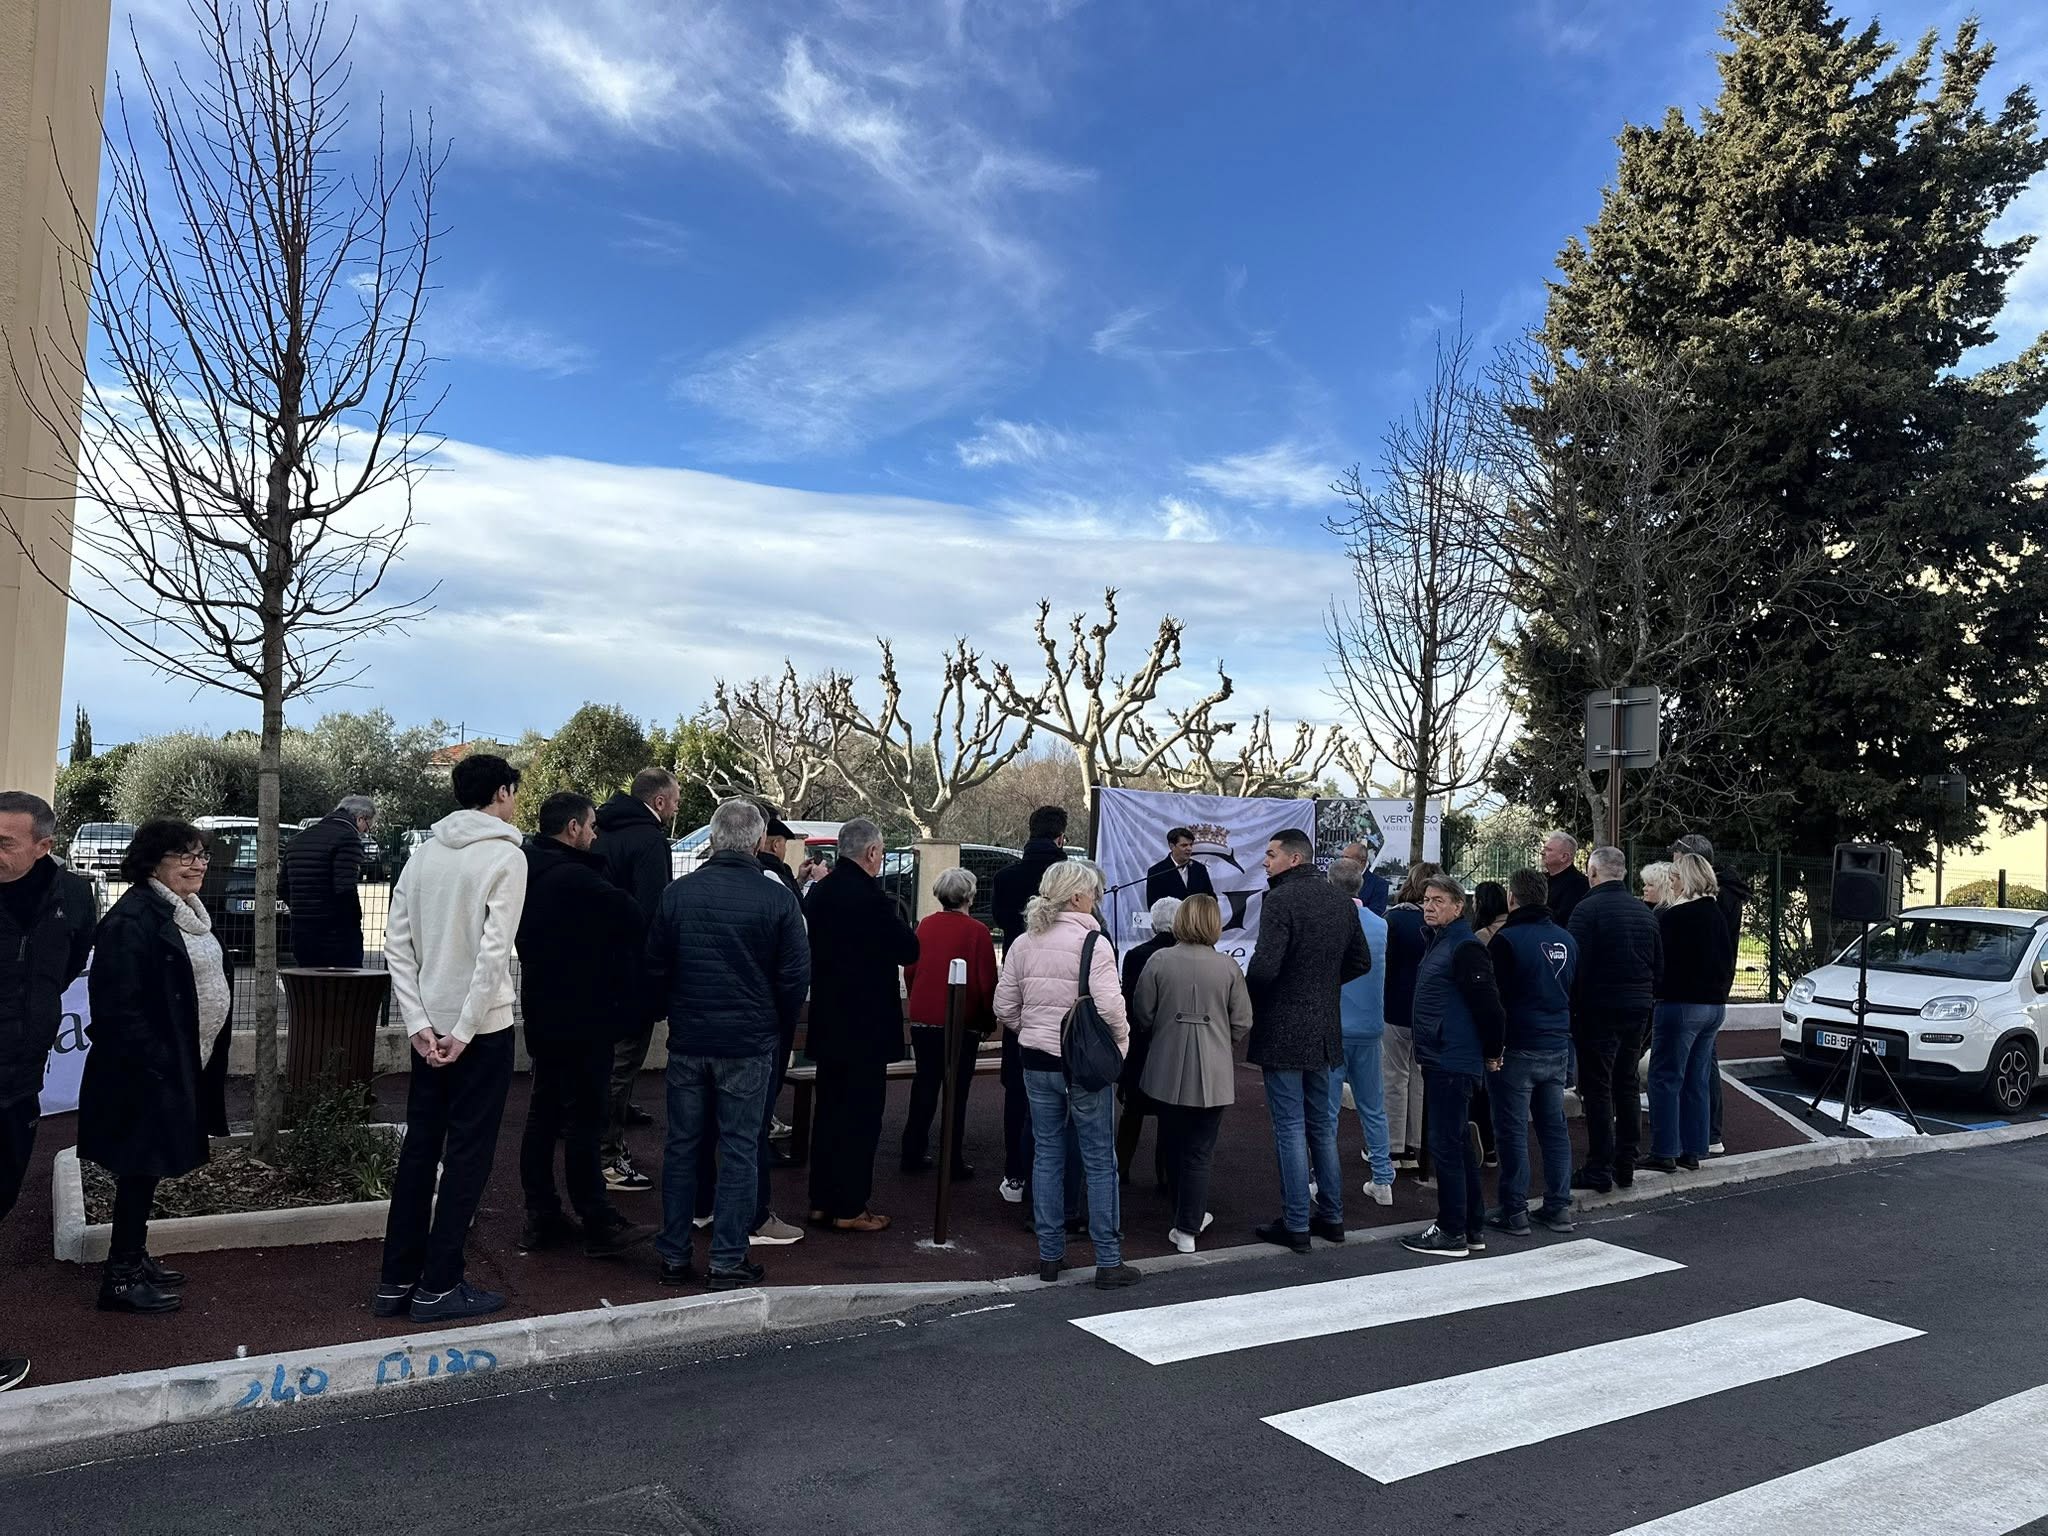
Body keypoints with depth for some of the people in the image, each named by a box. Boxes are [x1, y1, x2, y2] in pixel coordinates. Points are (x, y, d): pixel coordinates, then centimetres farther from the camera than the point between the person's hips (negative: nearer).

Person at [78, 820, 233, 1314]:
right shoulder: (132, 918, -18)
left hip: (181, 1065, 9)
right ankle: (121, 1275, 9)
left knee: (149, 1167, 17)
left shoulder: (187, 913, 11)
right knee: (141, 1167, -1)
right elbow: (118, 1004, -22)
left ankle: (134, 1257, 28)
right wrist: (155, 1063, -22)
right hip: (147, 1069, -9)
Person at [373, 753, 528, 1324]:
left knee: (418, 1148, 14)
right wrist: (465, 1032, -14)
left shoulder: (424, 854, 8)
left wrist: (420, 1023, 0)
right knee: (467, 1153, 3)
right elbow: (494, 950, -19)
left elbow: (396, 941, 3)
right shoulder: (506, 855, -11)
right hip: (483, 1026, -6)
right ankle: (438, 1287, 8)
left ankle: (397, 1280, 21)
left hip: (429, 1026, 6)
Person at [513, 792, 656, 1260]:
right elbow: (634, 919, -16)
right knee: (585, 1117, -3)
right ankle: (599, 1225, 3)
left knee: (543, 1115, 13)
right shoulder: (576, 879, -20)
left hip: (543, 1014, 9)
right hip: (583, 1018, -9)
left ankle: (541, 1219, 20)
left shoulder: (528, 873, 9)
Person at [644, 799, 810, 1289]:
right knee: (740, 1148, 5)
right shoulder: (777, 899, -9)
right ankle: (728, 1260, 9)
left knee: (683, 1145, 12)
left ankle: (674, 1256, 19)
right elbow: (796, 975, -6)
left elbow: (654, 968, 3)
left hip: (688, 1042, 3)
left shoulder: (676, 893, -2)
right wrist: (779, 1030, 10)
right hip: (750, 1045, -2)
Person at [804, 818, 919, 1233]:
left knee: (829, 1110, 16)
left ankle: (822, 1201, 24)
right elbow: (909, 949, -12)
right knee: (861, 1116, 1)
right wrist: (896, 921, 3)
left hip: (827, 1022, 8)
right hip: (865, 1024, -8)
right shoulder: (871, 898, -20)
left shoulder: (819, 892, 6)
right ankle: (849, 1209, 6)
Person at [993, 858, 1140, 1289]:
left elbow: (1004, 1009, 4)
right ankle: (1109, 1261, 11)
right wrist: (1121, 1043, -4)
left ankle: (1050, 1254, 21)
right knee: (1100, 1163, 5)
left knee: (1047, 1156, 14)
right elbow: (1110, 1007, -21)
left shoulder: (1022, 944, 3)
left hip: (1037, 1063, 5)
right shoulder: (1092, 943, -14)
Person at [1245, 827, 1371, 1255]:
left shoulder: (1280, 900, -18)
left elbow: (1264, 967, -26)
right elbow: (1361, 961, 14)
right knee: (1321, 1124, 18)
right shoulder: (1340, 900, 7)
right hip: (1325, 1030, 7)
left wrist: (1245, 993, -7)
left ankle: (1296, 1225, 7)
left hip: (1282, 1031, -7)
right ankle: (1331, 1216, 25)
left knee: (1290, 1128, 1)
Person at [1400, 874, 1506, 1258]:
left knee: (1446, 1145, -4)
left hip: (1452, 1063, -10)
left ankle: (1452, 1233, 5)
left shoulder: (1465, 948, -16)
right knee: (1458, 1143, 15)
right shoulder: (1438, 942, 14)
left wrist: (1491, 1052, -9)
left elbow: (1488, 1004, -20)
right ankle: (1473, 1228, 24)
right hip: (1439, 1060, 10)